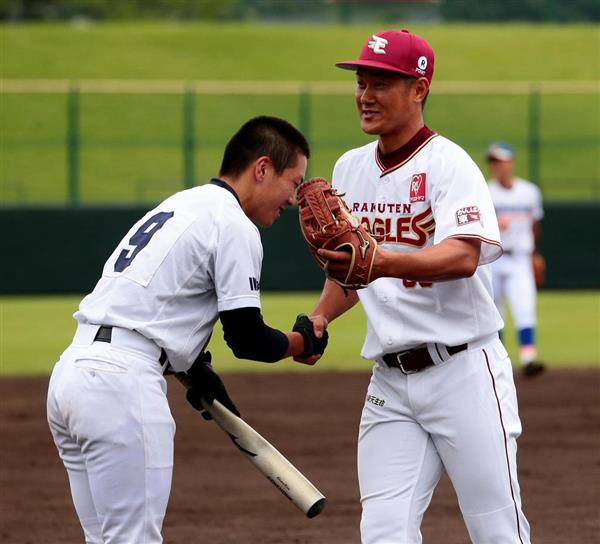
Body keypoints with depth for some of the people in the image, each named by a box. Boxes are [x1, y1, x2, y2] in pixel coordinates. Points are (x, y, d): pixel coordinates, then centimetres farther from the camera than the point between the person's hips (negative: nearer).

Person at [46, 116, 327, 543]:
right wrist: (302, 343, 13)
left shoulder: (181, 204, 23)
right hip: (122, 383, -9)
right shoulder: (235, 226, -6)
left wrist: (195, 368, 18)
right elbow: (247, 338, -6)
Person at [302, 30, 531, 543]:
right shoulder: (351, 168, 11)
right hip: (390, 381, 6)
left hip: (463, 370, -6)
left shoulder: (449, 164, -10)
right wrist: (319, 318, 4)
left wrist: (385, 263, -44)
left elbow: (463, 257, -27)